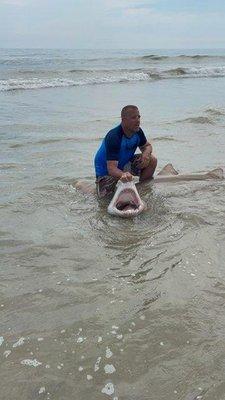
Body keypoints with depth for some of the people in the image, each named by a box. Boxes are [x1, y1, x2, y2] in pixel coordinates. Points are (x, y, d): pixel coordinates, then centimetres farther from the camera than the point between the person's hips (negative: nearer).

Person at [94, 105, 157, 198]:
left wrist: (145, 154, -21)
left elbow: (147, 146, 6)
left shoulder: (137, 131, -13)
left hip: (125, 163, 6)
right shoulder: (113, 137, -35)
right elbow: (111, 168, -41)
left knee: (152, 160, -10)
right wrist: (122, 175, -65)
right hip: (106, 169, -6)